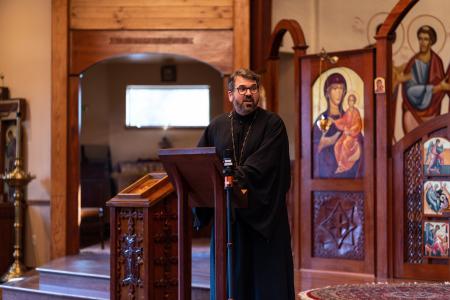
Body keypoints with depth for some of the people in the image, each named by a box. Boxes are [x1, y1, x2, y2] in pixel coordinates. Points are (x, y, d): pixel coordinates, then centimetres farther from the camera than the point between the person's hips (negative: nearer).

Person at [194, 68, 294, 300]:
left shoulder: (273, 124, -2)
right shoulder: (217, 127, 10)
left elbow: (261, 164, -14)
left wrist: (234, 178, -26)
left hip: (263, 215, -3)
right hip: (227, 213, 3)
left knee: (267, 280, 1)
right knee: (230, 281, 8)